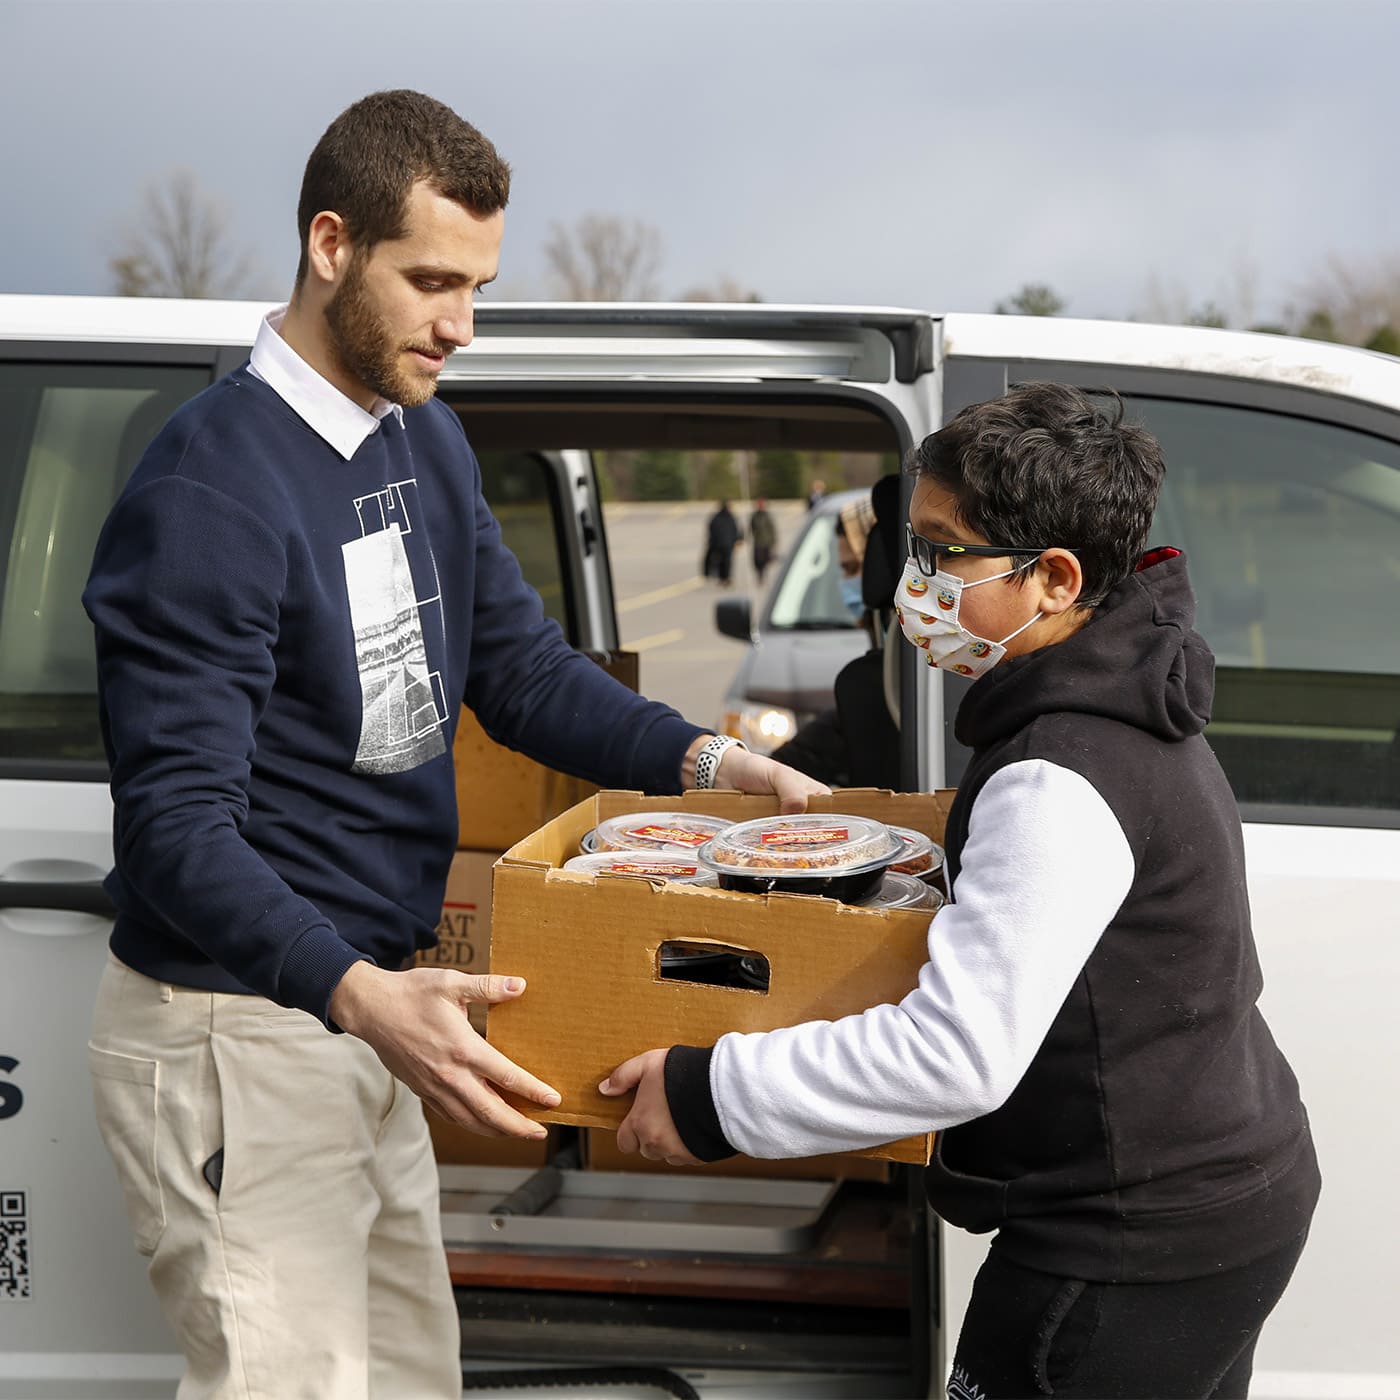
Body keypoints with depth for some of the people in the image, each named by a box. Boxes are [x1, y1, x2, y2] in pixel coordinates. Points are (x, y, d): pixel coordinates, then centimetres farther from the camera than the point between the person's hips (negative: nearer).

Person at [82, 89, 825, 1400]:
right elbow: (178, 825, -25)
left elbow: (519, 663, 13)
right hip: (239, 1032, -9)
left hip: (365, 1012, 9)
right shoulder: (207, 491, -21)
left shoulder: (426, 435, 7)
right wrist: (358, 993, -39)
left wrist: (701, 759, -4)